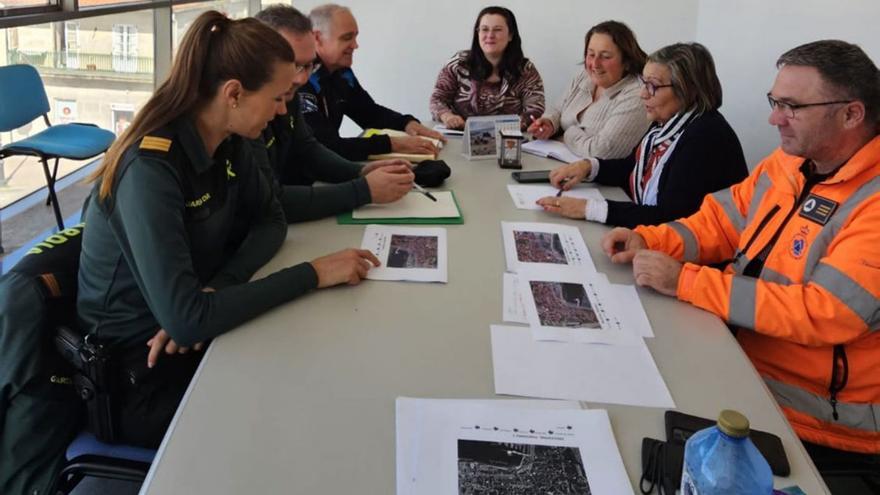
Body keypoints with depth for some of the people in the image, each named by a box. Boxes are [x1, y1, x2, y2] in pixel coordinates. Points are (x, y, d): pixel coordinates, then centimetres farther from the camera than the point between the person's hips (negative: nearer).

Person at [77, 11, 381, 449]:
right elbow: (186, 320, -33)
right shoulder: (149, 169, -28)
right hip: (141, 376, -7)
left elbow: (270, 222, 5)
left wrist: (217, 288, -15)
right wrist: (313, 274, -28)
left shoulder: (231, 143, -5)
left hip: (195, 338, 7)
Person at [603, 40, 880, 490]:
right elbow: (719, 220, 13)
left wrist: (685, 281, -27)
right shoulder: (789, 162, 4)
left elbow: (824, 314, -30)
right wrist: (647, 240, -7)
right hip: (737, 356, 7)